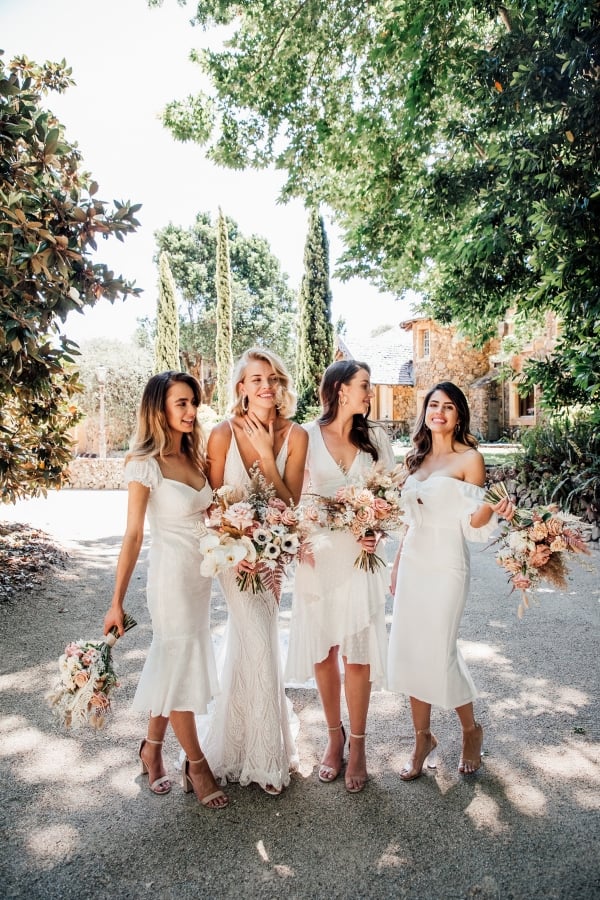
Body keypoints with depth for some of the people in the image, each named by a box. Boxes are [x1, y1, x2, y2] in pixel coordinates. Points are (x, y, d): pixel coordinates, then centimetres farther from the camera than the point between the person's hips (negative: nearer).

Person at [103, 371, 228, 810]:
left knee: (171, 664, 18)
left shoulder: (194, 457, 7)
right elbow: (133, 535, -14)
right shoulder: (146, 464, -13)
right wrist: (117, 602, -13)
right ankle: (196, 764, 25)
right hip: (172, 574, -7)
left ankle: (152, 749, 36)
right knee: (182, 668, 7)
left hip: (201, 573, 7)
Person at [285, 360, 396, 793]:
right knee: (322, 651, 10)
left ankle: (357, 744, 23)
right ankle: (334, 735, 31)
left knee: (356, 651, 4)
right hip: (318, 553, 0)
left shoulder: (375, 437, 6)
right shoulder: (308, 436, -1)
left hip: (361, 554, 1)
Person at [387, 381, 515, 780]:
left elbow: (471, 525, -8)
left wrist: (491, 510, -29)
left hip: (446, 567, -6)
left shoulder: (470, 458, -7)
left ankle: (471, 729, 28)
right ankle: (423, 739, 27)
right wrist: (397, 564, 14)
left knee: (439, 654, -1)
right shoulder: (417, 458, 10)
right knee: (408, 653, 8)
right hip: (412, 564, 6)